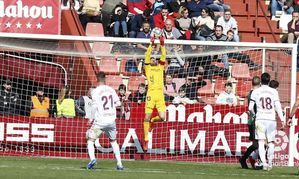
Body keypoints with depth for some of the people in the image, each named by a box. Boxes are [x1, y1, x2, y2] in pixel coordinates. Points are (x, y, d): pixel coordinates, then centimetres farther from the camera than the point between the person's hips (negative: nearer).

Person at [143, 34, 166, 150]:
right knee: (147, 116, -4)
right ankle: (146, 140, 2)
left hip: (160, 94, 3)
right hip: (151, 93, -3)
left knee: (162, 117, -9)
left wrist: (162, 44, 3)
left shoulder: (160, 67, 21)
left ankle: (151, 121, 24)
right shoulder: (148, 67, 13)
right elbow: (147, 56, 1)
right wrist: (152, 44, -4)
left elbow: (163, 56, 12)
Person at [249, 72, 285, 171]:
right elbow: (278, 106, -3)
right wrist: (282, 119, -2)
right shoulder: (274, 91, 2)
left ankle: (264, 163, -20)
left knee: (261, 143, -4)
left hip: (260, 119, -1)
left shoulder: (255, 92, 2)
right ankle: (270, 162, 17)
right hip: (271, 119, 1)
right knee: (271, 142, 15)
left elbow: (250, 108, 4)